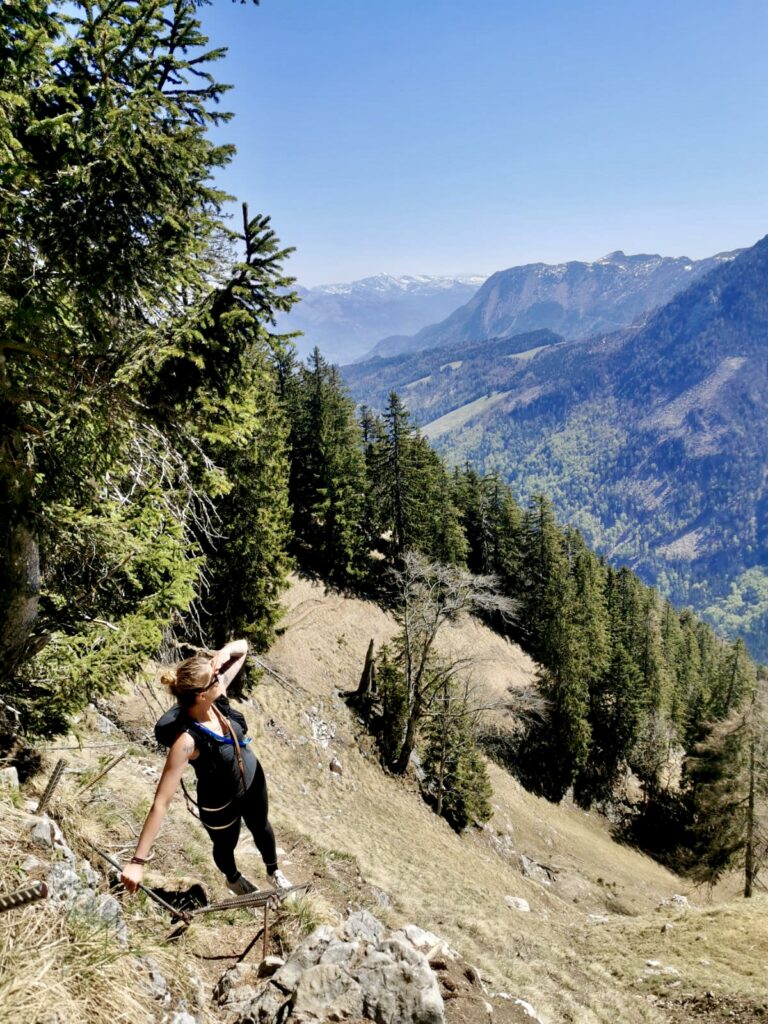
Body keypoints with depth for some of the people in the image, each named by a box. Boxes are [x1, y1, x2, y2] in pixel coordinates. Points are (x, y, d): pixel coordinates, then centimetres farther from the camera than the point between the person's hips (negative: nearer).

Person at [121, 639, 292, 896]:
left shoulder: (216, 698, -25)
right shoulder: (187, 740, -41)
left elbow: (242, 646, -15)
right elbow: (160, 802, -40)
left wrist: (224, 654, -38)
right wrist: (138, 860, -40)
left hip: (253, 778, 5)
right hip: (220, 805, -5)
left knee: (261, 827, 33)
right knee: (226, 846, 29)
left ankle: (273, 870, 65)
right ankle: (233, 879, 65)